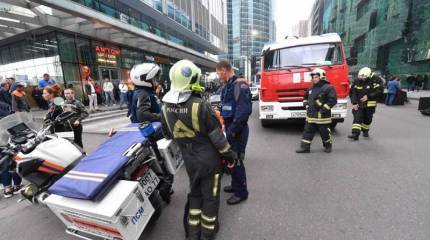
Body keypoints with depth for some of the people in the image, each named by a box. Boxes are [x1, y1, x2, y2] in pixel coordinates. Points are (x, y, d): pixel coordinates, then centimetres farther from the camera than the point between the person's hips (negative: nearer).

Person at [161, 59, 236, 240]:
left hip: (189, 159, 6)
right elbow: (216, 136, -18)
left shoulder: (166, 107, -5)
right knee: (210, 195, 15)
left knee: (194, 193, 24)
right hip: (209, 158, -5)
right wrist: (229, 155, -4)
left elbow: (168, 134, 8)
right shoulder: (200, 105, -24)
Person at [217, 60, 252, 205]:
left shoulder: (239, 84, -17)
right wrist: (226, 124, 15)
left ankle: (241, 192, 17)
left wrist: (233, 130, -23)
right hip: (230, 127, 10)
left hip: (237, 129, -10)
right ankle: (235, 185, 37)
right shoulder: (228, 85, 14)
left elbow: (244, 110, -26)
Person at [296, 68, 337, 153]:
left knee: (325, 132, 10)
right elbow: (305, 97, 29)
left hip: (322, 117, -6)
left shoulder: (328, 88, -10)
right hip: (311, 116, 6)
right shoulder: (311, 89, 12)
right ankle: (305, 147, 10)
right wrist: (306, 105, 13)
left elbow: (333, 100, -16)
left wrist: (324, 109, -19)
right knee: (307, 131, 4)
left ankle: (328, 146, 33)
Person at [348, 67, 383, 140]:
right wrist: (354, 103, -13)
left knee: (367, 119, 12)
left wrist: (368, 96, -22)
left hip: (370, 105, 0)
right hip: (358, 104, 0)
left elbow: (379, 91, -11)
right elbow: (352, 92, -3)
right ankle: (355, 134, -14)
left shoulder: (375, 81, -6)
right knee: (357, 118, -10)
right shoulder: (357, 81, -2)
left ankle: (365, 131, 35)